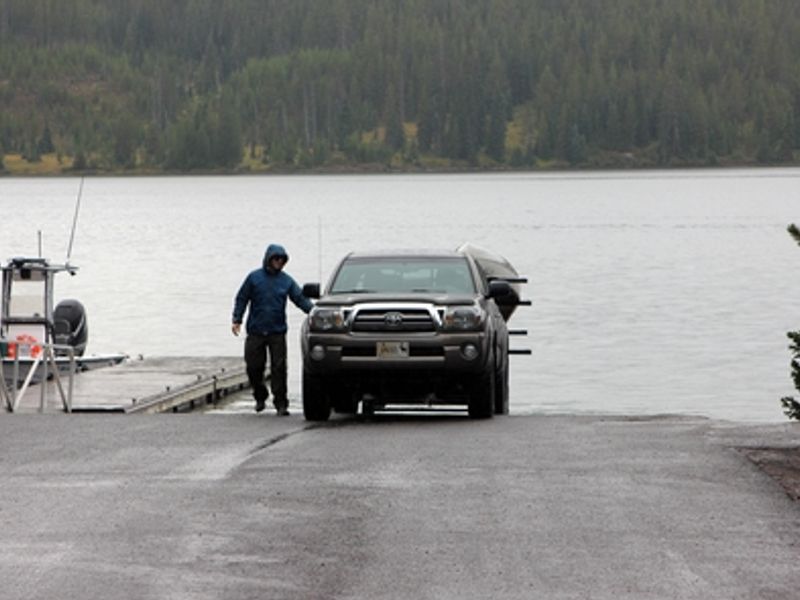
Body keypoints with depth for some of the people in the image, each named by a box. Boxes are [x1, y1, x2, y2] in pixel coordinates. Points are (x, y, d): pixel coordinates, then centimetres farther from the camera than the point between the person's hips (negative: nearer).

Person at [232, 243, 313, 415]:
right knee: (254, 366, 1)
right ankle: (260, 396, 24)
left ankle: (281, 403, 0)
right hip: (256, 331, 0)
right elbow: (241, 299, 7)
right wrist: (237, 320, -2)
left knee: (279, 367, -5)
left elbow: (300, 299, 8)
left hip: (277, 332, 0)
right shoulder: (254, 277, 3)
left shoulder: (286, 280, 7)